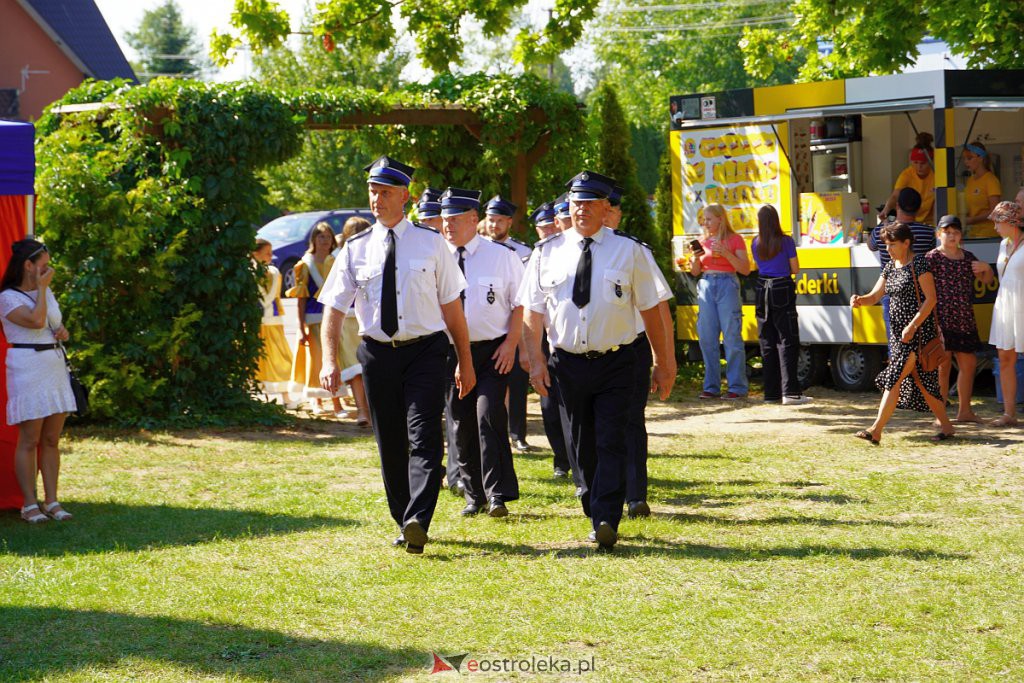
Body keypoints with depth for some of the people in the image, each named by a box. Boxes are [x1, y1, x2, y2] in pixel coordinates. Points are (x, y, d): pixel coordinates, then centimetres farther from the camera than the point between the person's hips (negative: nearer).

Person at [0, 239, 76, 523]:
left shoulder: (46, 292, 15)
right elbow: (36, 320, -23)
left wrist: (64, 331, 4)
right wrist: (41, 288, -13)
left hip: (55, 367, 7)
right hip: (28, 369, -7)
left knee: (52, 439, 6)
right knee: (29, 440, -5)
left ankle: (52, 501, 10)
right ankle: (29, 505, -1)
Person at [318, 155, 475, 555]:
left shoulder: (431, 243, 3)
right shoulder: (356, 249, 6)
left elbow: (451, 306, 6)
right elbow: (334, 308, 2)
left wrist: (465, 361, 5)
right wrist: (330, 361, -12)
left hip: (425, 352, -2)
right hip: (377, 354, 2)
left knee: (424, 439, -15)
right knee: (390, 444, 8)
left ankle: (418, 521, -24)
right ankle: (402, 522, 19)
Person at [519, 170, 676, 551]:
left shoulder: (628, 251, 1)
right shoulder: (547, 253, 5)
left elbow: (650, 310, 4)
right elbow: (533, 311, 6)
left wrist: (662, 363, 5)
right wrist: (536, 359, -4)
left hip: (615, 363, -2)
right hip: (567, 363, 2)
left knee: (611, 442, -12)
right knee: (583, 444, 10)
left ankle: (607, 523, -18)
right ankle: (595, 512, 24)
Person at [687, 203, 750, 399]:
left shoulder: (734, 240, 2)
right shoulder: (703, 242, 14)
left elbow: (745, 269, -4)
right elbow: (695, 272, 17)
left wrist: (725, 253, -13)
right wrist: (695, 258, -3)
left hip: (727, 285, -5)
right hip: (706, 286, 5)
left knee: (731, 337, -6)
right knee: (707, 339, 3)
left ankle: (737, 387, -3)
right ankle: (711, 386, 9)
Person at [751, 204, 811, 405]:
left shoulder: (756, 244, 3)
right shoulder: (786, 242, -9)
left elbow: (759, 266, 11)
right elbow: (795, 269, -1)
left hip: (763, 292, 4)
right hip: (783, 291, -4)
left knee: (767, 343, 10)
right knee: (787, 342, -3)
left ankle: (771, 392, 12)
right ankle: (790, 391, -11)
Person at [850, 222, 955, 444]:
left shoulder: (919, 263, -11)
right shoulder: (890, 267, 13)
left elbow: (931, 299, -15)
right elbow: (874, 296, 14)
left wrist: (913, 326, -21)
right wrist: (859, 300, -9)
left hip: (918, 330, -8)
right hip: (898, 330, 8)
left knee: (894, 377, -13)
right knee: (920, 381, 10)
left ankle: (876, 430, -15)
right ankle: (946, 426, 19)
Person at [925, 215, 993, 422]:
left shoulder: (968, 257, 15)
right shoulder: (933, 257, -4)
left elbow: (987, 280, 25)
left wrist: (986, 268, 3)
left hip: (964, 320, 7)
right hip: (941, 320, -7)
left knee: (968, 364, 11)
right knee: (943, 366, -6)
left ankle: (964, 411, 23)